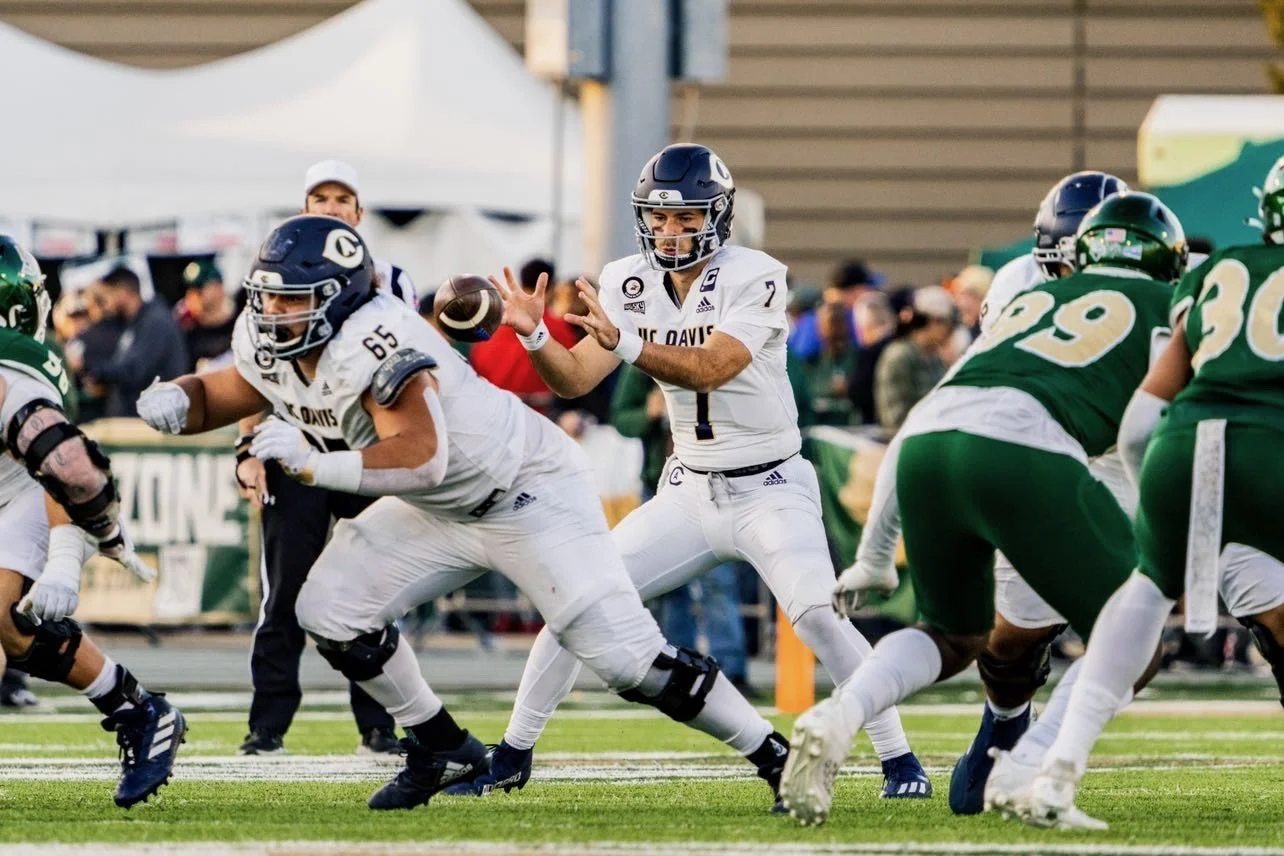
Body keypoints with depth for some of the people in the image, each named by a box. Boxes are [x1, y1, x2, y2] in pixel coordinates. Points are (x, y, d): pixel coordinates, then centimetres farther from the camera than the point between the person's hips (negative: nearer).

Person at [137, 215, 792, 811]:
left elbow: (421, 459, -43)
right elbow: (217, 397, 10)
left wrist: (314, 465, -48)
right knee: (329, 611, -2)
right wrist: (174, 402, -12)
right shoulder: (269, 348, -7)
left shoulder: (375, 344, -33)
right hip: (440, 513, 9)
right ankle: (442, 751, 14)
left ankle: (774, 756, -1)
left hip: (530, 491, -9)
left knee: (625, 657, -13)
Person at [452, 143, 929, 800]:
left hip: (769, 491, -5)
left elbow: (708, 369, -31)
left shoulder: (753, 279, -18)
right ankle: (512, 756, 10)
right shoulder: (630, 284, -2)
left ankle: (899, 758, -10)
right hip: (688, 494, 5)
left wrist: (625, 343, -46)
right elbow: (574, 380, -5)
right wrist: (532, 335, -25)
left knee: (817, 617, -24)